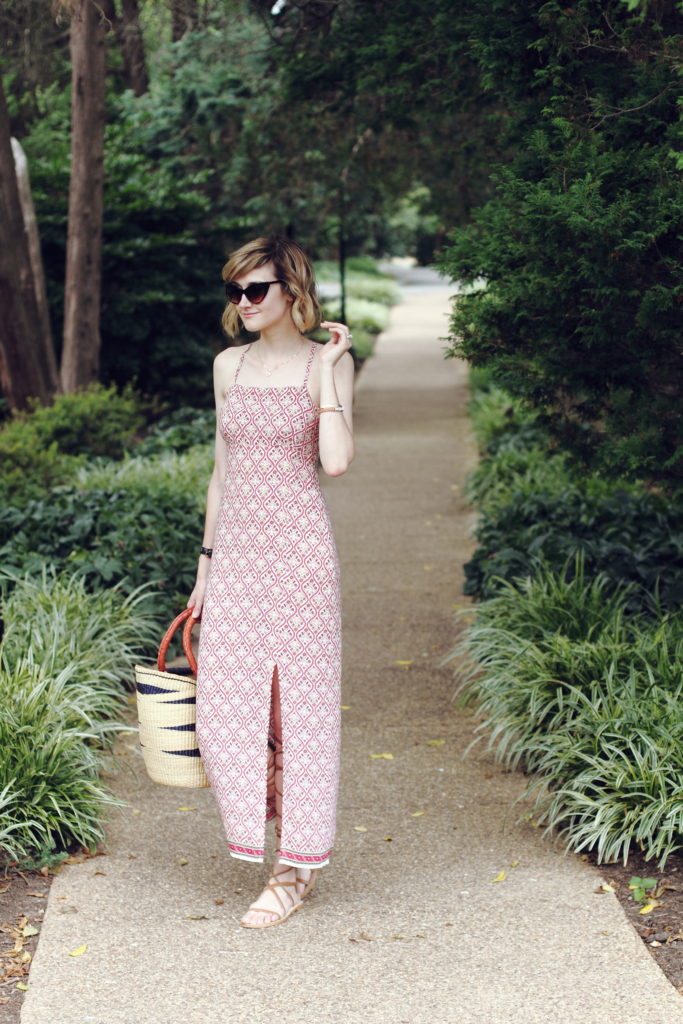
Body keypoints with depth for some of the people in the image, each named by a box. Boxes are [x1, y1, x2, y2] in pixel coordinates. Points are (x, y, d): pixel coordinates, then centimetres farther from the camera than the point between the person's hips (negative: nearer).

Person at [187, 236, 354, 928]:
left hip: (298, 545, -5)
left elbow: (335, 461, -17)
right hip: (236, 549, 5)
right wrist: (206, 563, 16)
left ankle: (292, 871, 10)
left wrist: (326, 372, -15)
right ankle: (292, 847, 22)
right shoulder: (229, 365, 11)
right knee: (225, 708, 2)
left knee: (298, 702, 0)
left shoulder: (327, 363, -3)